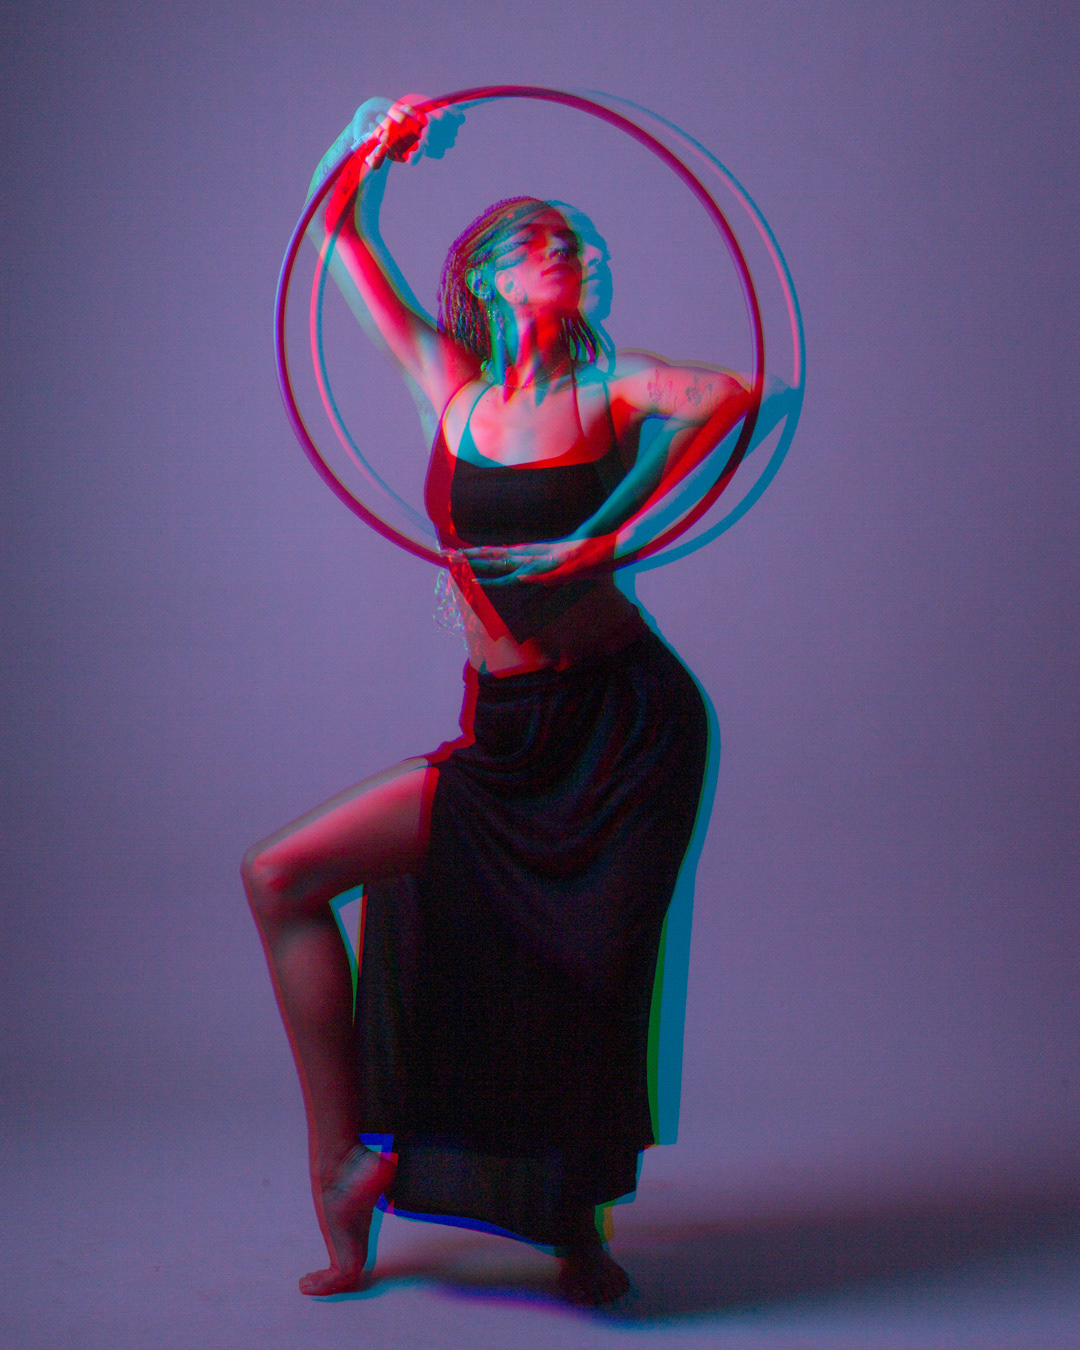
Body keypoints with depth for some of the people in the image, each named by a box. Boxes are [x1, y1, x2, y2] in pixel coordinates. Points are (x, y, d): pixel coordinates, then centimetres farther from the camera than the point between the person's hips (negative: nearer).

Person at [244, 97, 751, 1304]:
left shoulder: (605, 387, 0)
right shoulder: (452, 382, 8)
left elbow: (729, 393, -21)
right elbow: (337, 232, 14)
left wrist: (609, 533, -23)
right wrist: (378, 145, -1)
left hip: (624, 722, -4)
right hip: (505, 741, 4)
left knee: (592, 985, -1)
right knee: (280, 877, -4)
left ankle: (578, 1230, 24)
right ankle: (342, 1169, 2)